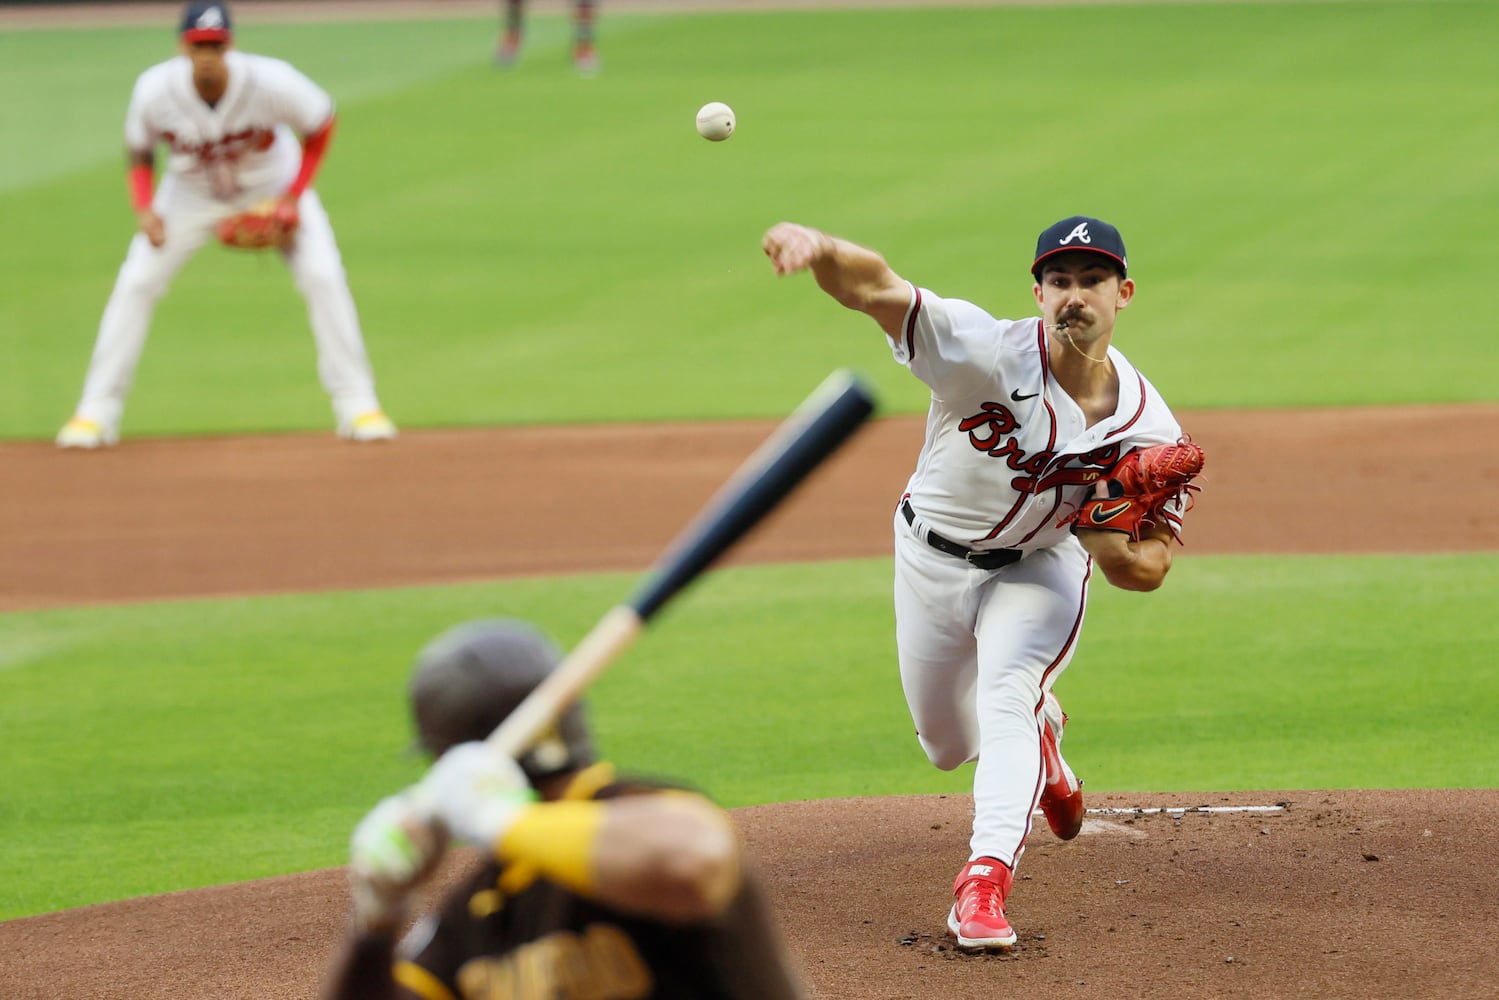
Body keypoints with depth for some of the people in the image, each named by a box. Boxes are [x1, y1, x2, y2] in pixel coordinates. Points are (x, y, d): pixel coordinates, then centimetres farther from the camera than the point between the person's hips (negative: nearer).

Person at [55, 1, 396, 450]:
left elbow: (321, 124, -13)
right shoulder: (155, 90, -28)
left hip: (272, 185, -1)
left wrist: (294, 197, -20)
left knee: (323, 277, -15)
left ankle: (357, 405, -4)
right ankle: (96, 412, 0)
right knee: (136, 282, -9)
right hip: (192, 191, 1)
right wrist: (144, 209, -24)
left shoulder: (270, 82, -33)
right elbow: (139, 152, -7)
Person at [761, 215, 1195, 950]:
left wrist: (1111, 546, -38)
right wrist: (819, 249, -69)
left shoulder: (1147, 428, -21)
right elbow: (875, 288, -45)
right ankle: (1038, 731, 51)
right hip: (932, 559, 1)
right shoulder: (985, 351, -30)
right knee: (948, 746, 17)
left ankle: (986, 878, -30)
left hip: (1039, 568, -1)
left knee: (1006, 700, -28)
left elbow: (1150, 569, -12)